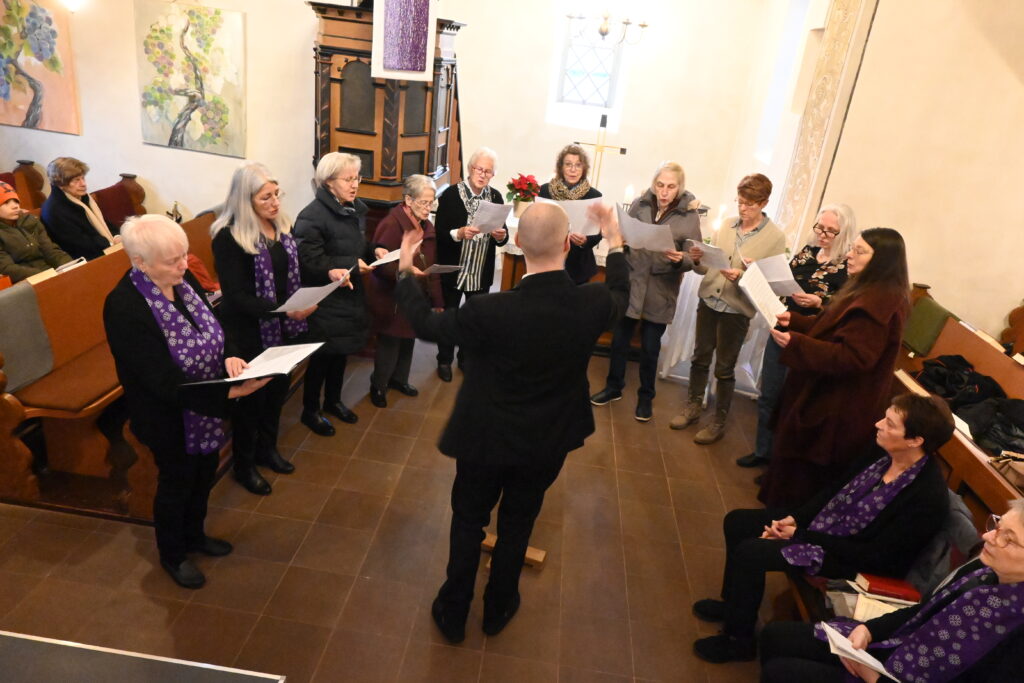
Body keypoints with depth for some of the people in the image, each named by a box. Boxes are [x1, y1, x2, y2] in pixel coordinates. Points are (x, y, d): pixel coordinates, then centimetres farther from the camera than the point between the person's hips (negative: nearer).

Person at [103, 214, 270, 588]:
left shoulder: (182, 278, -9)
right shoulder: (124, 307, -30)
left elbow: (213, 327, 3)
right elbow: (165, 383, -29)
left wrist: (228, 358, -18)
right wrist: (230, 393, -37)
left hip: (206, 408, 6)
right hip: (171, 417, -6)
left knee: (204, 475, 25)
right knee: (177, 483, 17)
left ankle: (194, 535, 52)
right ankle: (172, 555, 44)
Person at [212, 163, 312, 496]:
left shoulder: (283, 226, 3)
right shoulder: (229, 237, -19)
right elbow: (238, 297, -23)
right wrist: (284, 310, -33)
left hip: (283, 328, 7)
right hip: (249, 333, -6)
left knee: (277, 388, 20)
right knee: (249, 396, 10)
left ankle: (267, 448, 43)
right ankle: (244, 465, 30)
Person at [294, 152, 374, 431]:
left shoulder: (357, 209, 7)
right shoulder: (312, 216, -20)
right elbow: (309, 260, -25)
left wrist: (374, 252, -2)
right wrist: (352, 265, -30)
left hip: (350, 293, 8)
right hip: (324, 299, -8)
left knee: (342, 350, 19)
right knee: (323, 354, 4)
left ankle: (333, 400, 39)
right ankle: (310, 410, 24)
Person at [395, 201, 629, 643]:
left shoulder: (492, 311, -30)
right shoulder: (593, 304, -21)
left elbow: (425, 324, -12)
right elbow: (620, 294, 5)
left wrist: (405, 271, 3)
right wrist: (614, 241, 19)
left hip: (486, 440, -2)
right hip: (548, 444, 3)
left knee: (468, 522, 20)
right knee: (517, 525, 24)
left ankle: (453, 614, 39)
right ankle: (497, 609, 45)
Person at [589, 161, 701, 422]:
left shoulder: (690, 215, -9)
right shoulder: (639, 204, -4)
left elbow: (694, 259, -8)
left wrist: (680, 260, -29)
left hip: (661, 290, -2)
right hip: (630, 282, 2)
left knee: (650, 347, 9)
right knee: (619, 339, 11)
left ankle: (646, 397, 29)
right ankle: (614, 387, 32)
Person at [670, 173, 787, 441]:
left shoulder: (775, 237, -8)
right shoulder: (726, 225, 4)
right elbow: (707, 268, 7)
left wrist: (741, 277, -25)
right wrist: (697, 260, -14)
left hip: (736, 310, -4)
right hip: (708, 301, 4)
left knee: (725, 368, 7)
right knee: (700, 357, 15)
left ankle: (718, 421, 23)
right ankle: (693, 407, 34)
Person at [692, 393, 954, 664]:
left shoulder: (928, 498, -28)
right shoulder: (883, 451, -9)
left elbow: (874, 555, -23)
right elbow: (837, 490, 5)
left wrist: (800, 535, -21)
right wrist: (794, 519, -7)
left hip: (853, 559, -8)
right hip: (823, 522, 8)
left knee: (750, 552, -20)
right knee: (737, 522, 3)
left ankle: (739, 639, 4)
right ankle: (734, 603, 25)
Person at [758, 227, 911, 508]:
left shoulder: (878, 302, -27)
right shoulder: (870, 291, 8)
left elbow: (853, 358, -30)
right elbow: (830, 329, 17)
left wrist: (795, 343, -32)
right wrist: (793, 320, 4)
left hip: (835, 407, -11)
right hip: (827, 395, 11)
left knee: (800, 478, 4)